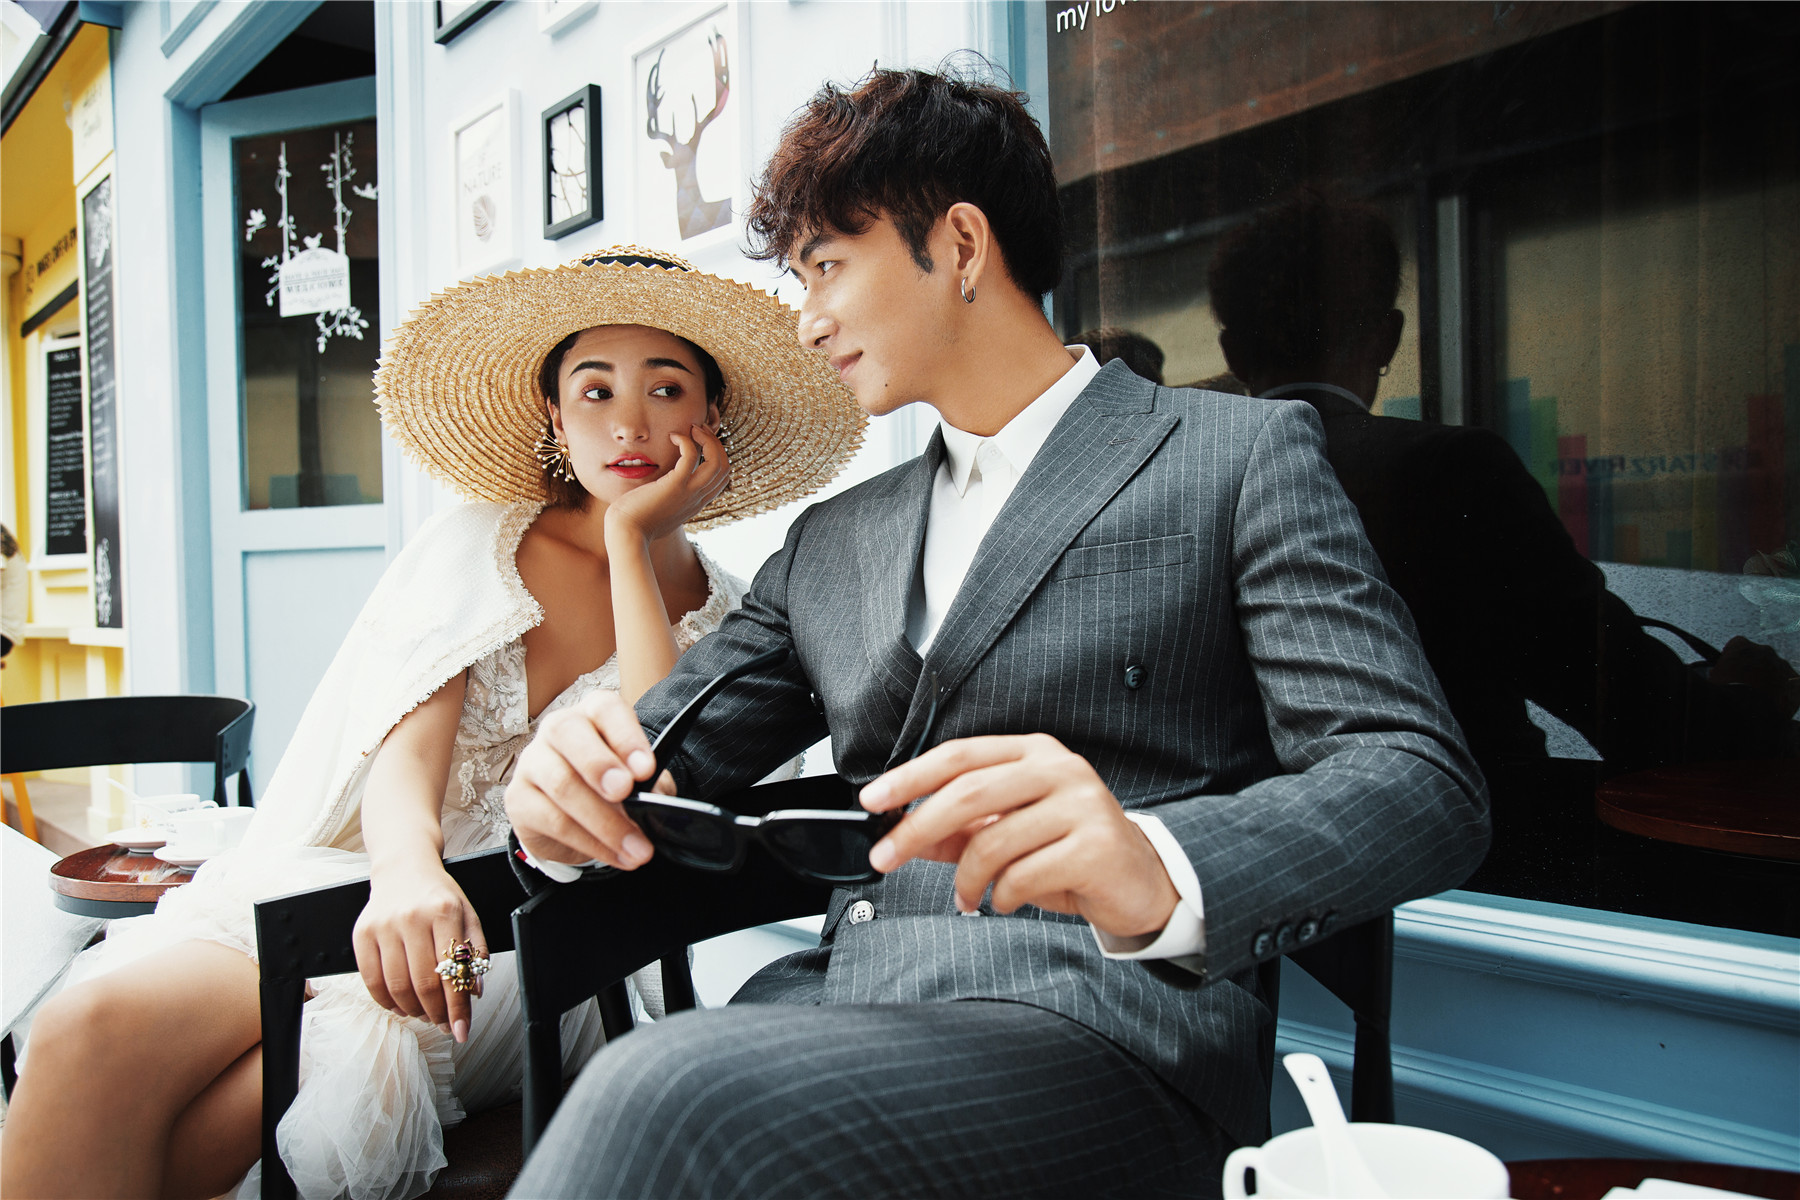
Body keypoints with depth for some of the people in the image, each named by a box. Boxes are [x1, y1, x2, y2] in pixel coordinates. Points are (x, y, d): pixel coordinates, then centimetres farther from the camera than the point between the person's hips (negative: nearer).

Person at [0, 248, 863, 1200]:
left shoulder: (720, 619, 7)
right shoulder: (480, 546, 9)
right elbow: (405, 751, -4)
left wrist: (631, 539, -8)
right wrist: (408, 871, -29)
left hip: (528, 949, -1)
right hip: (363, 894, 2)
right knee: (93, 1027, -28)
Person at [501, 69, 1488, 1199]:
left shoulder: (1244, 455, 4)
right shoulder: (830, 544, 20)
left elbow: (1425, 784, -5)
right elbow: (665, 755, 20)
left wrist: (1156, 870, -26)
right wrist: (575, 795, -5)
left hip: (1102, 1032, -5)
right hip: (832, 1011, 5)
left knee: (667, 1098, -31)